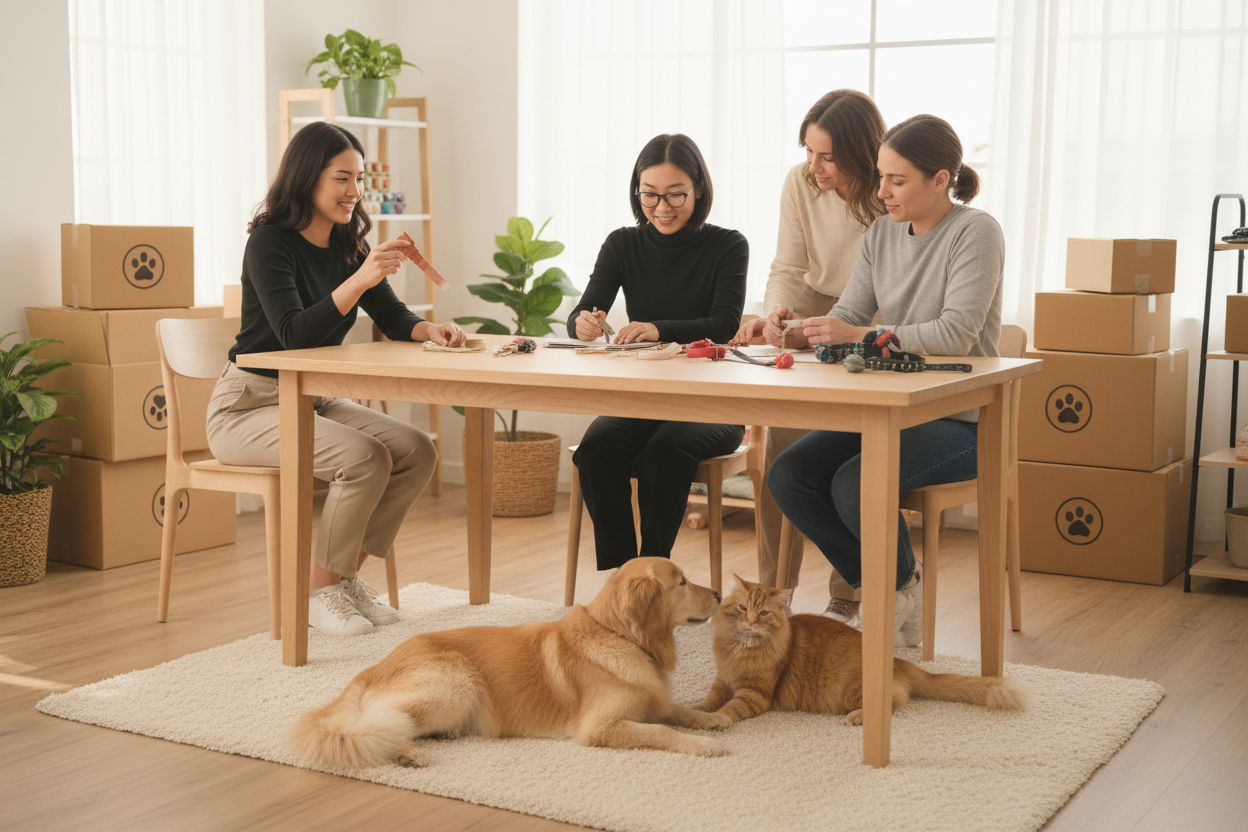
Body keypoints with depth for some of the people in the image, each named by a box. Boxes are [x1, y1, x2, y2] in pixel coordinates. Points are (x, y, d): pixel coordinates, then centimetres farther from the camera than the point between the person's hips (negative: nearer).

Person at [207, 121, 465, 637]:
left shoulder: (346, 246, 6)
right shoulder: (270, 242, -16)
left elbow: (393, 320, 8)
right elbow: (294, 334, -28)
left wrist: (431, 330, -15)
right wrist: (359, 279, -38)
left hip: (313, 401, 8)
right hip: (249, 405, -7)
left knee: (417, 451, -12)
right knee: (365, 457, -28)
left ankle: (348, 577, 0)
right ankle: (321, 593, -11)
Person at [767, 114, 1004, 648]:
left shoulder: (975, 232, -11)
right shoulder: (881, 235, 11)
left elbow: (957, 334, -22)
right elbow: (847, 316, 7)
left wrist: (860, 336, -25)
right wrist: (792, 332, -14)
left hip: (960, 419, -7)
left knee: (855, 482, -30)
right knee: (788, 475, -13)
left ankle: (904, 591, 1)